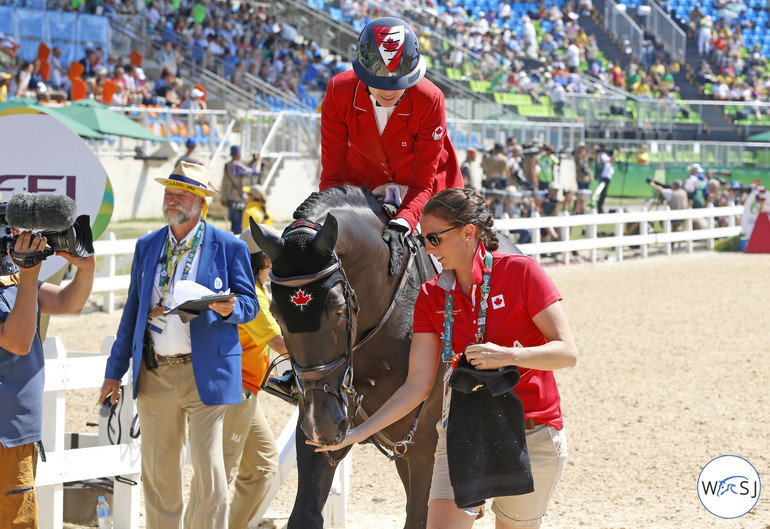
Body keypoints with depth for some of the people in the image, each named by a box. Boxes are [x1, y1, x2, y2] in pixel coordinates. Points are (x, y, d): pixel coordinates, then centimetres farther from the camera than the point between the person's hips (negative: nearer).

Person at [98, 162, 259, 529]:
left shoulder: (229, 248, -1)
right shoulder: (146, 247, 11)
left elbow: (249, 305, 3)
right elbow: (133, 311, 15)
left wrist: (229, 309, -22)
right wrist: (115, 371, 14)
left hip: (205, 373, -4)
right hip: (155, 374, 4)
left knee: (208, 469, -7)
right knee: (158, 473, 10)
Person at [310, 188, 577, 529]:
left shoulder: (521, 272, -9)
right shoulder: (431, 296, 3)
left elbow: (567, 352, -11)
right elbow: (417, 385, 1)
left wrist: (507, 355, -25)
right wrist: (356, 433, -6)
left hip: (531, 435, -3)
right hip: (464, 433, 3)